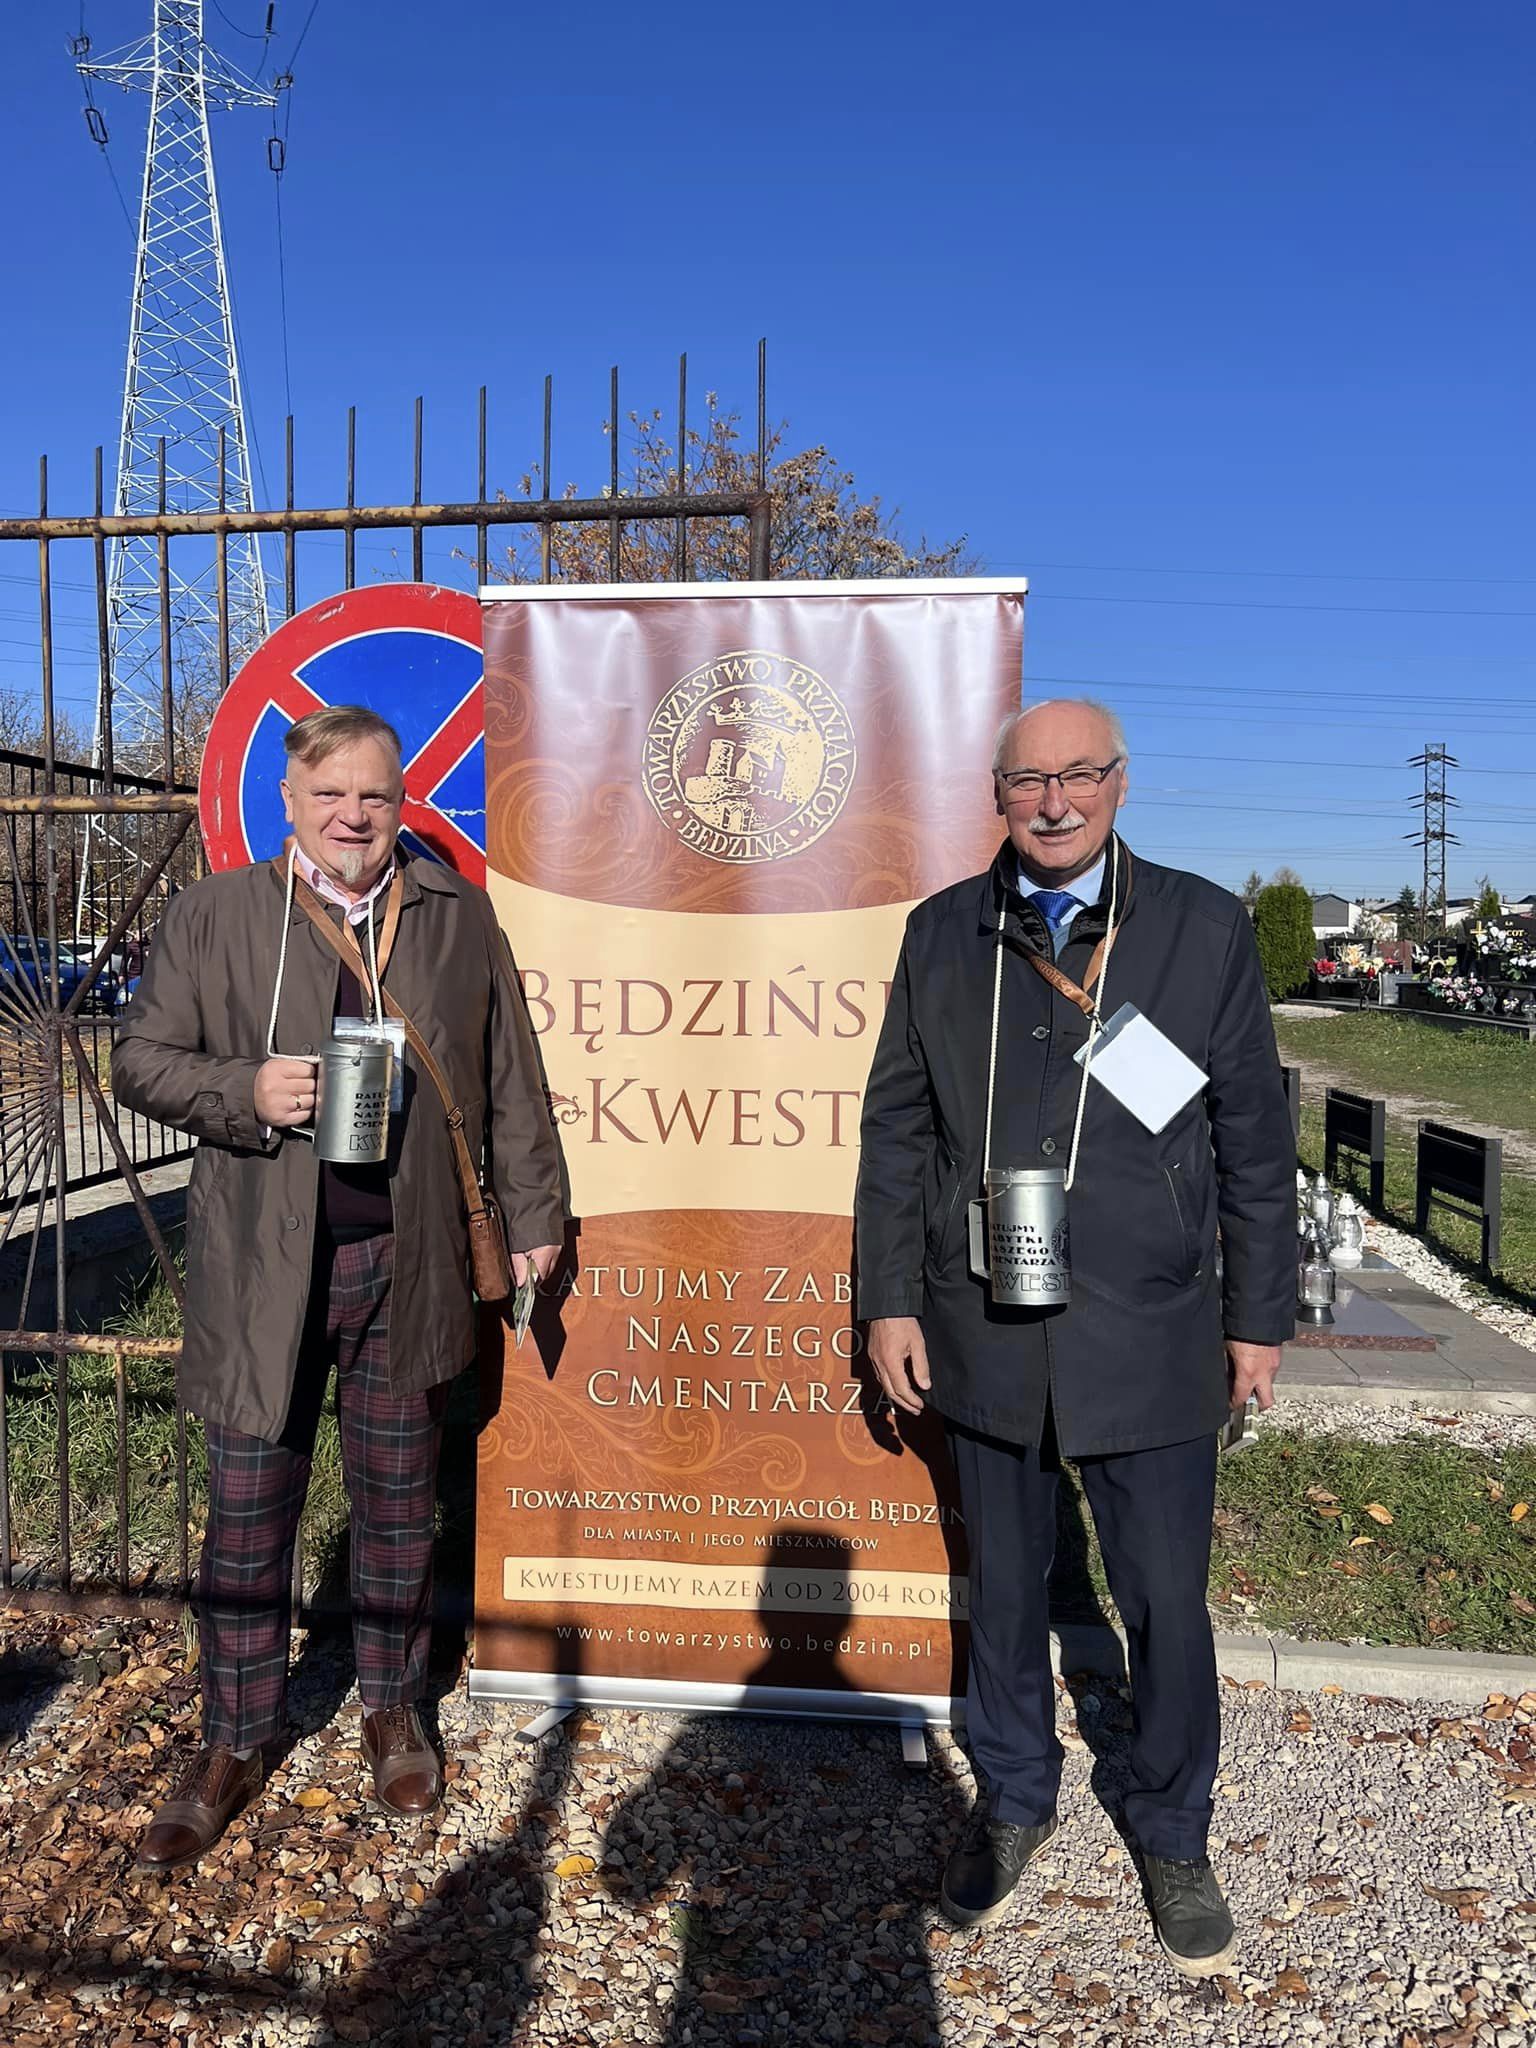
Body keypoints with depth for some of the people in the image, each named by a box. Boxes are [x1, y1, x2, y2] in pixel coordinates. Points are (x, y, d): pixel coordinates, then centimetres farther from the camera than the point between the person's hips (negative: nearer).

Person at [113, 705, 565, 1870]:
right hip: (263, 1270, 0)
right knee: (247, 1514, 10)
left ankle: (393, 1712, 37)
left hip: (410, 1264, 1)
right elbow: (141, 1061, 2)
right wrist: (247, 1091, -16)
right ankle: (234, 1747, 30)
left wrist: (533, 1211, 6)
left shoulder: (461, 918, 4)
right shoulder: (214, 917, 0)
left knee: (398, 1503, 16)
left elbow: (510, 1083, 7)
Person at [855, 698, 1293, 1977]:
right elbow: (898, 1129, 4)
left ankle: (1173, 1838, 37)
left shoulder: (1205, 929, -2)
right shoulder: (942, 933, 1)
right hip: (985, 1338, 2)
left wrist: (1259, 1317, 2)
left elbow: (1253, 1141, 1)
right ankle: (1014, 1802, 42)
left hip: (1150, 1342, -1)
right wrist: (890, 1301, 2)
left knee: (1167, 1607, 11)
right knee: (1004, 1591, 18)